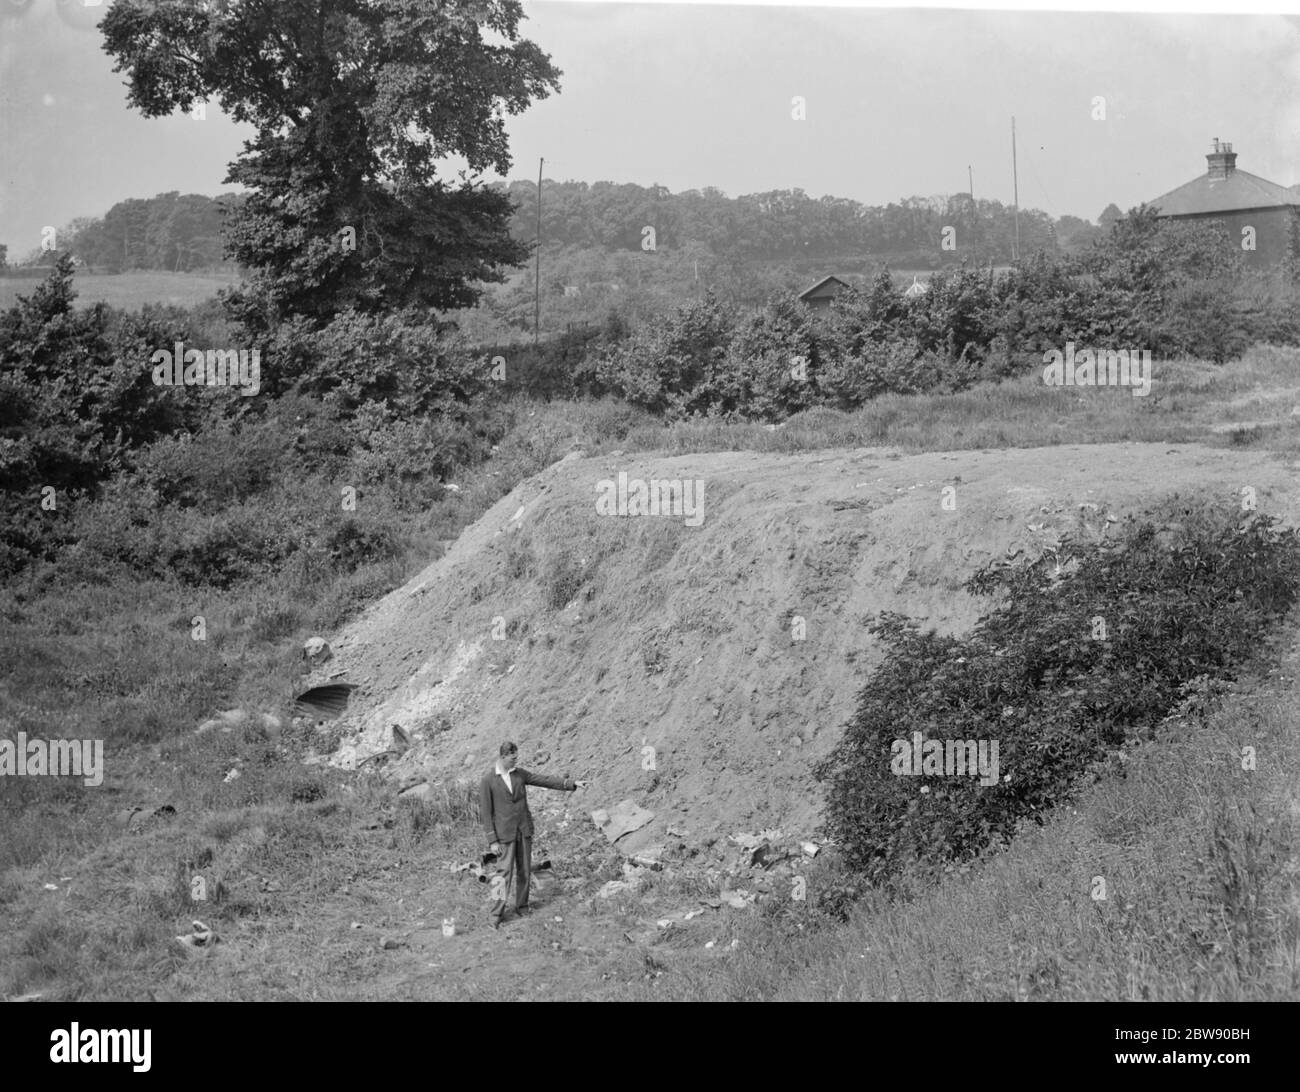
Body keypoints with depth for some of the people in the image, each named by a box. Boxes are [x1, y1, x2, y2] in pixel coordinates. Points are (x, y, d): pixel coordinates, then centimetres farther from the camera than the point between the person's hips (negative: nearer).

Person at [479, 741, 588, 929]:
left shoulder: (520, 774, 4)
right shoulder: (487, 781, -9)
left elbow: (546, 780, 1)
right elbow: (485, 813, -9)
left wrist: (572, 783, -8)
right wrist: (492, 841, -12)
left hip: (524, 830, 5)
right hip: (504, 833, -5)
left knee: (524, 871, 9)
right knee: (504, 873, -7)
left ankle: (522, 907, 23)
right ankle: (496, 915, -2)